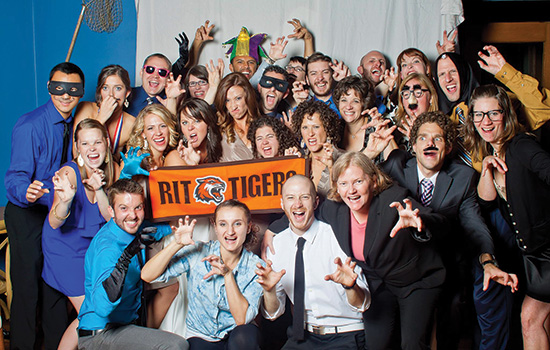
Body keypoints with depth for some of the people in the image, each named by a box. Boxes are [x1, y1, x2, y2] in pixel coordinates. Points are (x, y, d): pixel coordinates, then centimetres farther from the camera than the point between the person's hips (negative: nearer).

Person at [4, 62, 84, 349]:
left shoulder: (73, 125, 3)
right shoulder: (29, 126, -19)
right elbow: (16, 176, -28)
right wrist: (27, 193, -48)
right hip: (27, 216, -6)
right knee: (27, 286, -2)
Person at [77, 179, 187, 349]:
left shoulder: (133, 231, 2)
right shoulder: (108, 247, -23)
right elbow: (102, 307, -37)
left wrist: (175, 228, 8)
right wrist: (128, 254, -42)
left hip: (126, 323, 9)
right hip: (99, 334, -9)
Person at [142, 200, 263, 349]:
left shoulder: (255, 266, -9)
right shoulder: (198, 253, -10)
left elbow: (242, 319, -16)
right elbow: (147, 275, -16)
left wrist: (228, 274, -24)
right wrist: (177, 244, -27)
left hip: (236, 337, 0)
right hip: (200, 337, 0)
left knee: (248, 333, -31)